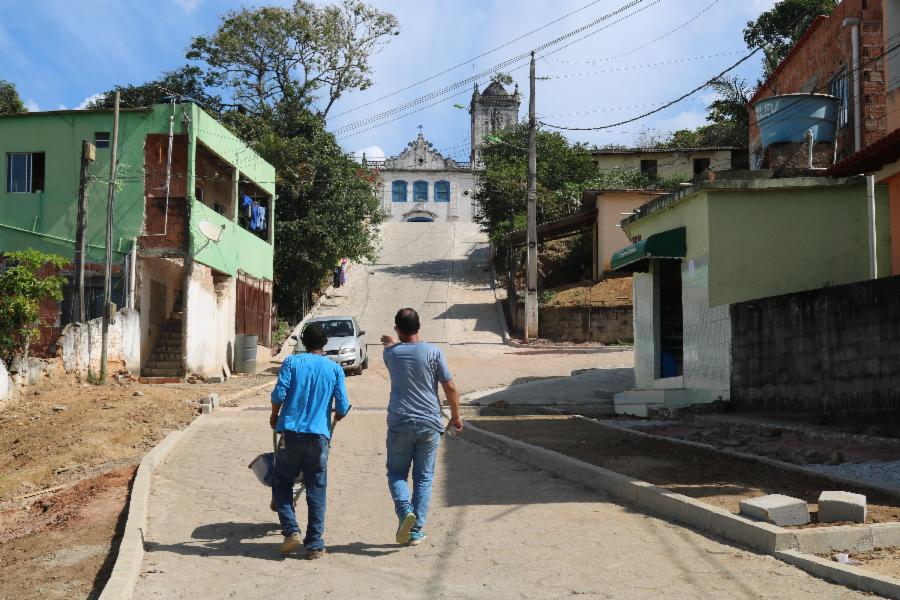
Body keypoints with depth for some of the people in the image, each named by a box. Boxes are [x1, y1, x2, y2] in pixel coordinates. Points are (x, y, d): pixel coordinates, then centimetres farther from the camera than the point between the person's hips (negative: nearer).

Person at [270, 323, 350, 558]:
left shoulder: (292, 362, 1)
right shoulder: (335, 369, 5)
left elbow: (279, 393, -8)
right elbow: (343, 407, 1)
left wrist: (274, 416, 11)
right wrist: (335, 416, 24)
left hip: (291, 433, -1)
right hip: (319, 435, 1)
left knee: (282, 483, 15)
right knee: (316, 491, 6)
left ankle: (291, 530, 1)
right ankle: (315, 545, 8)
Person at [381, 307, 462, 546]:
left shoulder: (391, 353, -1)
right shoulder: (433, 352, -6)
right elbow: (450, 387, -5)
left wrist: (390, 343, 49)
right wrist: (456, 416, 9)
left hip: (399, 424, 0)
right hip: (429, 424, 0)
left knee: (396, 473, 14)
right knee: (424, 477, 10)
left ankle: (405, 510, -13)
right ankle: (417, 531, 8)